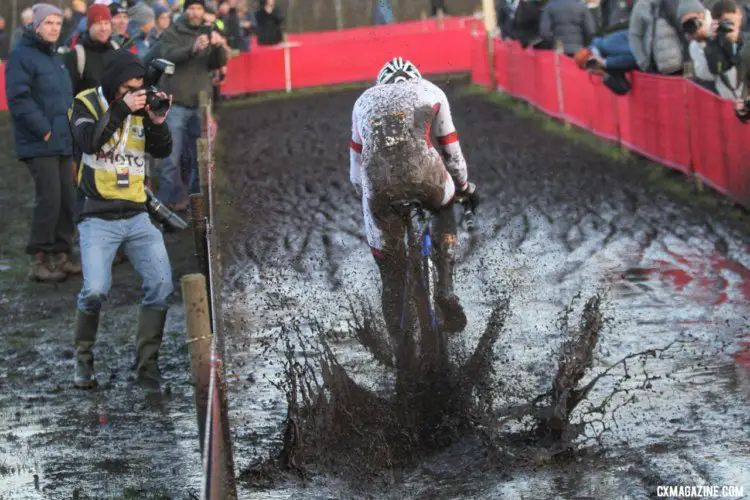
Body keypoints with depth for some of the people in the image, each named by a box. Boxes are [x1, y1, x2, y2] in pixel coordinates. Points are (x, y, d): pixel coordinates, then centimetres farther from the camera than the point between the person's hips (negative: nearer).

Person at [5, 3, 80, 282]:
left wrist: (70, 130, 14)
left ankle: (61, 256, 15)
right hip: (40, 145, -8)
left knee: (66, 200, 7)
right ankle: (39, 261, -6)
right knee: (49, 199, -12)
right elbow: (18, 99, -17)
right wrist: (44, 130, -17)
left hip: (63, 143, 8)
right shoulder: (22, 57, -8)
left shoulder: (55, 58, 20)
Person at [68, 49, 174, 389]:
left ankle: (147, 364, 1)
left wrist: (158, 121, -13)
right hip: (97, 217, -4)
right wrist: (121, 110, -24)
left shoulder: (142, 106, 8)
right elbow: (88, 141, -19)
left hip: (137, 216, 4)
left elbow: (163, 151, 4)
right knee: (96, 290, -19)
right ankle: (83, 359, 4)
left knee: (161, 284, -10)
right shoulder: (87, 103, -2)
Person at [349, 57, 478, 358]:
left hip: (378, 185, 1)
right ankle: (445, 287, 17)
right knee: (446, 207, 34)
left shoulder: (364, 101, 33)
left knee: (391, 276, 15)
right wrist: (464, 186, 48)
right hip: (422, 174, -1)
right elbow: (451, 150, 33)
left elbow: (356, 161, 37)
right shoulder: (430, 92, 27)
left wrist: (366, 197, 51)